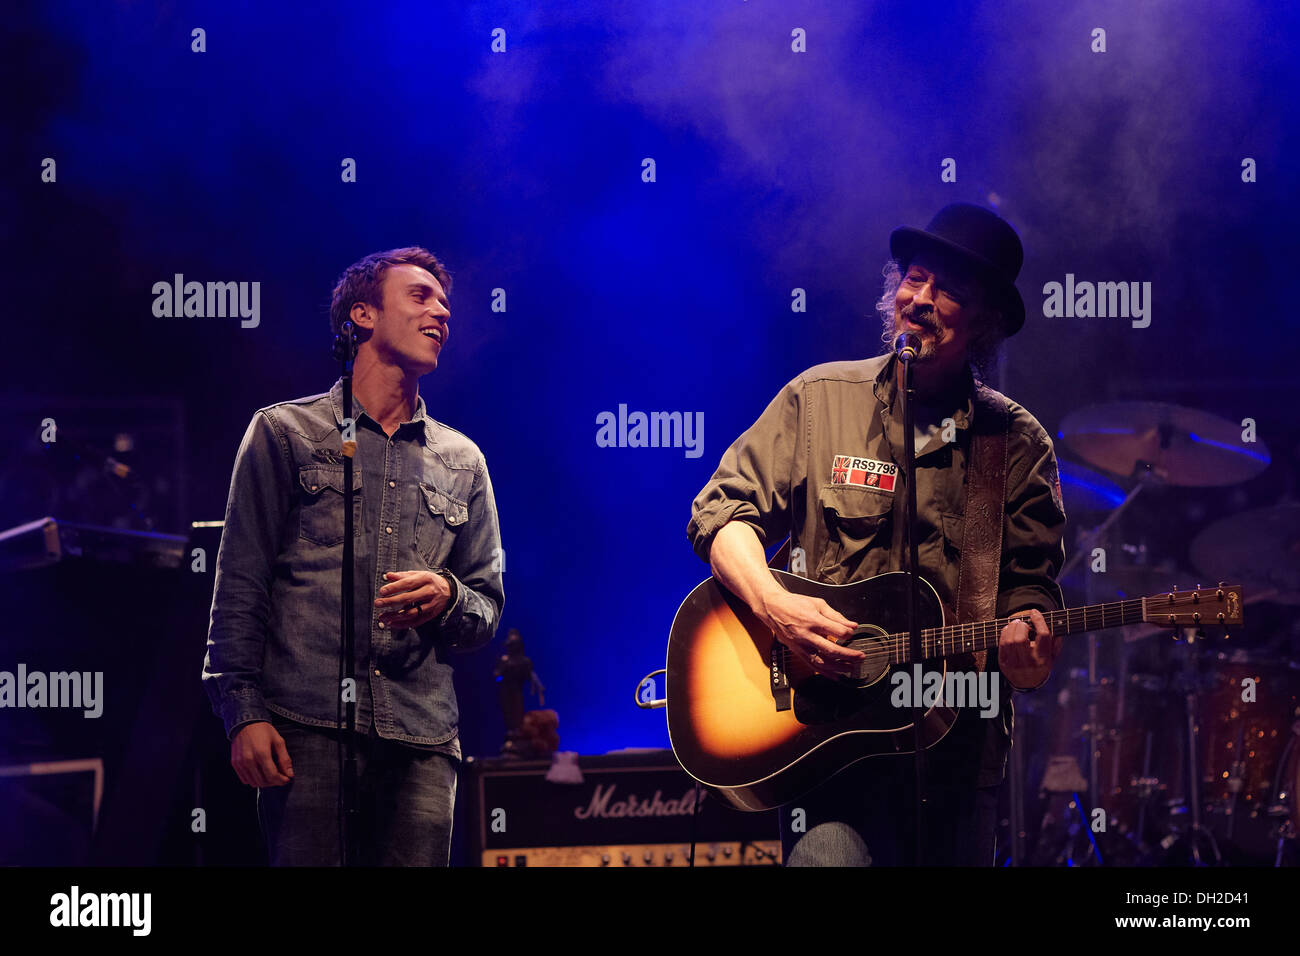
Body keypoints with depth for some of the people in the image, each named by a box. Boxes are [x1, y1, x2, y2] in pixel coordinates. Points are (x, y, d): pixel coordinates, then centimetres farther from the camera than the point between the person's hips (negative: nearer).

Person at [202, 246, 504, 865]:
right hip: (309, 728, -3)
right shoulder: (285, 432, 11)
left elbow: (489, 611, 21)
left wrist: (447, 598, -3)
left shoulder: (462, 461, 21)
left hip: (424, 742, 3)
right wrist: (243, 712, -6)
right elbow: (240, 587, 5)